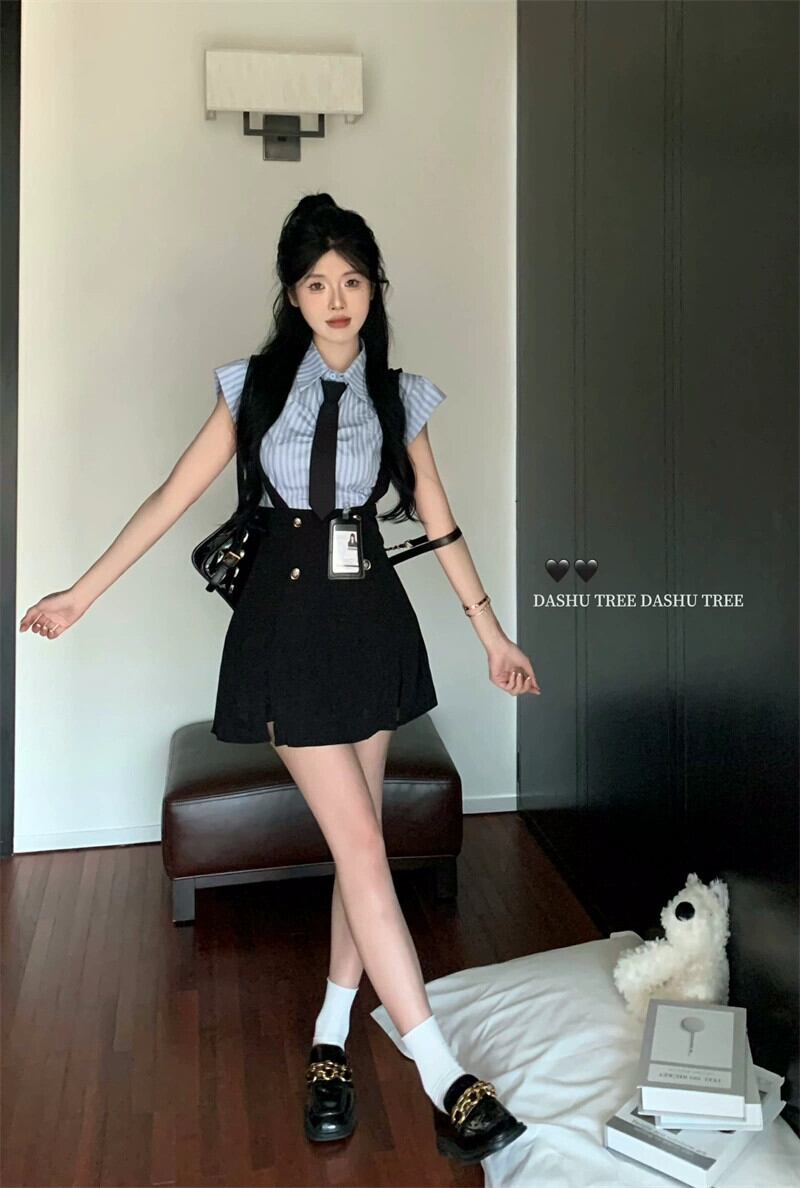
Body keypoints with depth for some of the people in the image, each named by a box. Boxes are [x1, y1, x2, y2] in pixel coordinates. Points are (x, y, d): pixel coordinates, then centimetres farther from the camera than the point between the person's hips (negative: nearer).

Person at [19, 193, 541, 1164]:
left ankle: (330, 1041, 26)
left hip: (372, 619, 3)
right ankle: (445, 1082, -3)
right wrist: (80, 594, 6)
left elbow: (437, 519, 10)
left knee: (357, 844, 7)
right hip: (287, 621, -3)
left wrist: (491, 629, 9)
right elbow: (174, 496, 5)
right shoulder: (256, 385, 2)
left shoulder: (397, 395, 7)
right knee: (362, 847, -8)